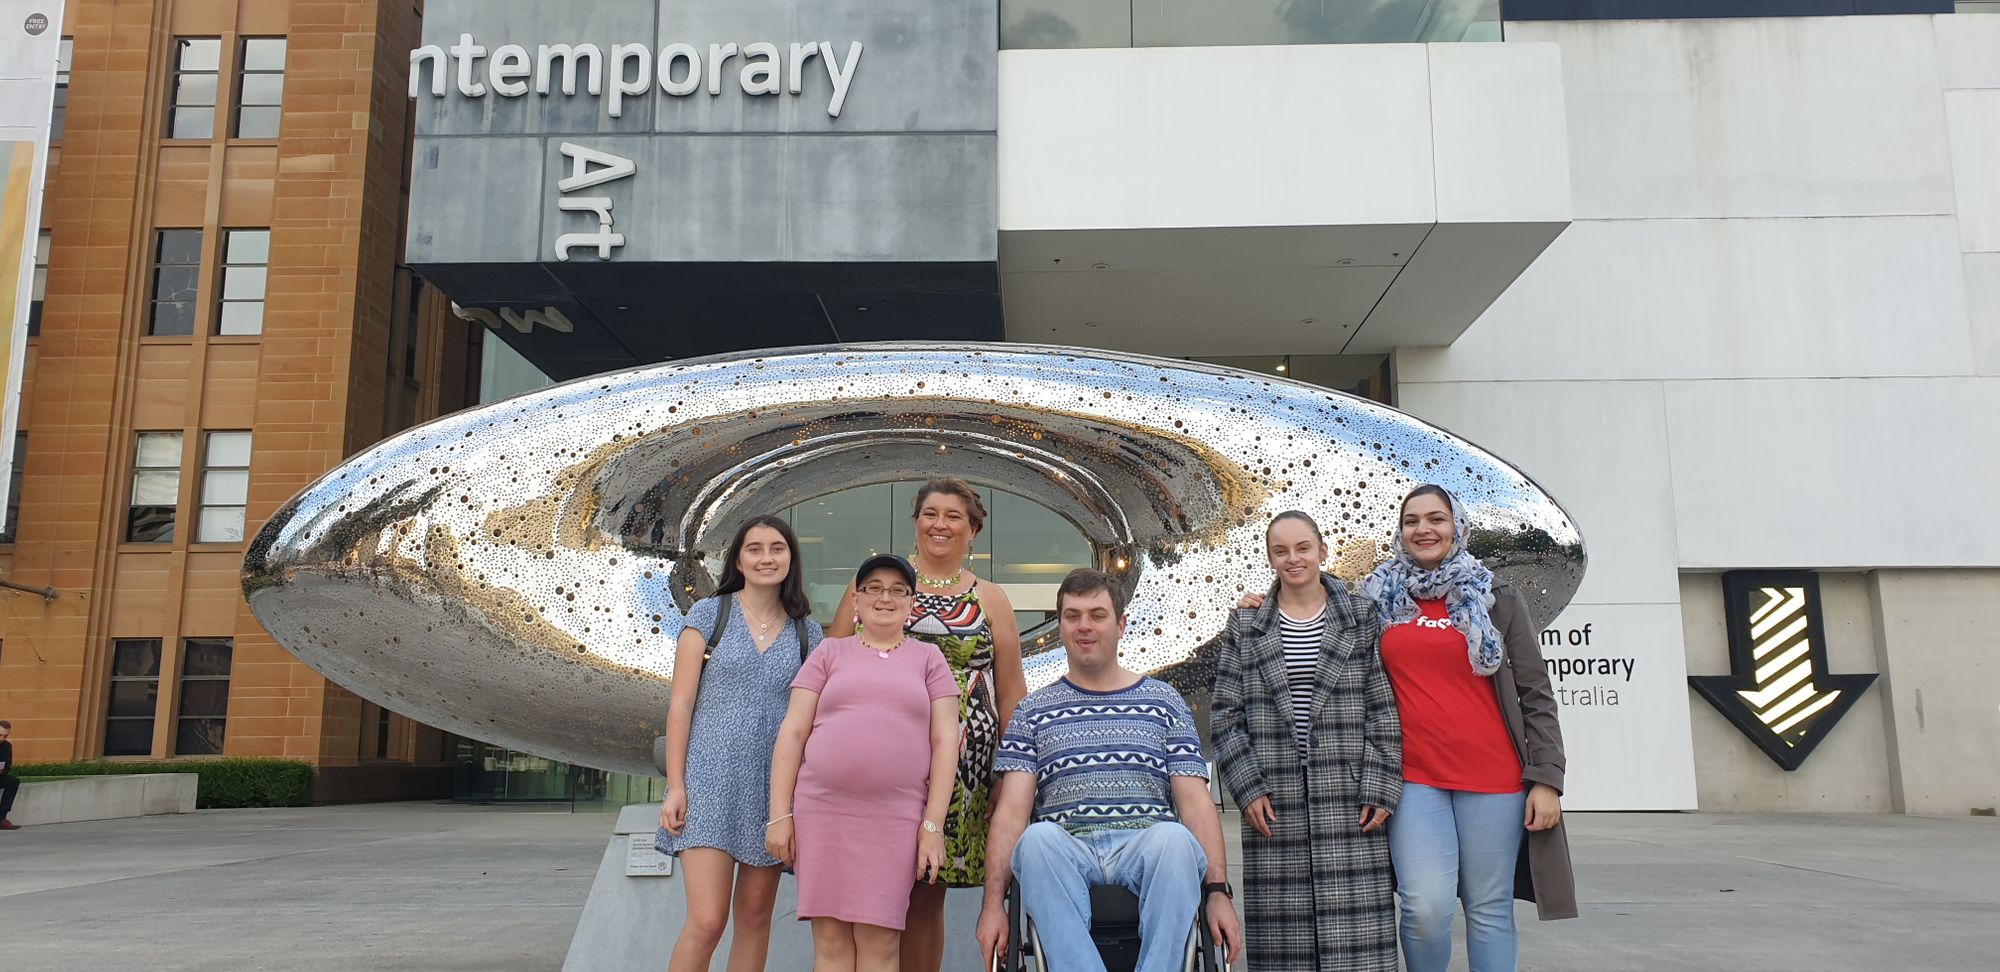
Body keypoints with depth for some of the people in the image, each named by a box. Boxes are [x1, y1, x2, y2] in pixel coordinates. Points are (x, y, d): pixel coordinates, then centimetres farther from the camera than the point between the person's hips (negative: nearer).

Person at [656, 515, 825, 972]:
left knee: (755, 916, 8)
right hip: (711, 779, -3)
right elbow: (681, 702, -1)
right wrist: (674, 786, -7)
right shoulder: (709, 614, 2)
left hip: (775, 785, 3)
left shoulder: (807, 633, 9)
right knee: (707, 920, -11)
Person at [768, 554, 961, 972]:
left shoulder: (929, 658, 12)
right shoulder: (830, 652, 13)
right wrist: (780, 813, 0)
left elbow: (945, 741, 6)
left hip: (895, 819, -1)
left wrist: (933, 824, -3)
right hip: (821, 811, 1)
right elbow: (792, 733, 8)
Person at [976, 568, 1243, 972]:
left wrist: (1217, 890, -5)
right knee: (1037, 838, -36)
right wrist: (994, 903, -6)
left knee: (1175, 838, -36)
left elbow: (1195, 801, 10)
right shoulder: (1033, 710, 19)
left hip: (1147, 843, 0)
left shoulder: (1163, 701, 19)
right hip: (1065, 848, 0)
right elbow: (1012, 809, 7)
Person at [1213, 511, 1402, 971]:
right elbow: (1227, 716, 7)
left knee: (1356, 933, -3)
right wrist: (1248, 786, -3)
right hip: (1275, 803, 1)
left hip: (1349, 801, 0)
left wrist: (1380, 788, -4)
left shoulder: (1361, 618, 8)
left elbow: (1383, 711, 4)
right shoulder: (1245, 625, 9)